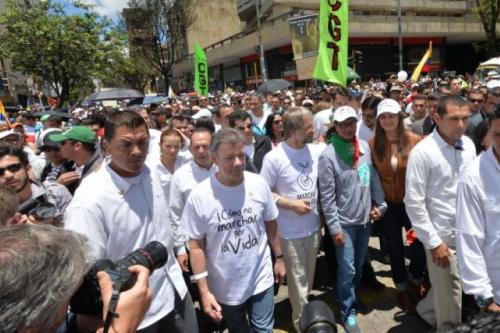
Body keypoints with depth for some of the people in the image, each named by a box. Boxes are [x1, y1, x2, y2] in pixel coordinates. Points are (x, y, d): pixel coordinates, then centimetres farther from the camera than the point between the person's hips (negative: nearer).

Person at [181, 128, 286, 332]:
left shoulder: (259, 184, -11)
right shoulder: (199, 196, -19)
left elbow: (271, 224, 3)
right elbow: (196, 245, -13)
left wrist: (279, 258, 8)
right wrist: (204, 290, -12)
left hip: (261, 280, 1)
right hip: (225, 288, 0)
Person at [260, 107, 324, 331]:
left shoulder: (316, 150, -5)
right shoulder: (274, 157, -17)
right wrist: (292, 204, -18)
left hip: (313, 227, 5)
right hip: (290, 232, -5)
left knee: (309, 276, 24)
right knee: (298, 279, 10)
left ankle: (303, 311, 48)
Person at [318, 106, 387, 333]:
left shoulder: (365, 147, -1)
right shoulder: (328, 156, -17)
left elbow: (374, 178, 8)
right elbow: (327, 197, -16)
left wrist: (379, 204, 3)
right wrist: (334, 227, -15)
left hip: (365, 218, 5)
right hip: (344, 222, -5)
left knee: (359, 266, 20)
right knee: (347, 270, 3)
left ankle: (349, 297, 44)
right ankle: (348, 312, 24)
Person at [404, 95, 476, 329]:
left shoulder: (469, 145, 1)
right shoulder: (422, 152, -16)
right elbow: (414, 203, -15)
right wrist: (434, 242, -13)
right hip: (443, 236, -5)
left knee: (446, 289, 22)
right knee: (450, 298, 9)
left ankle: (425, 310, 48)